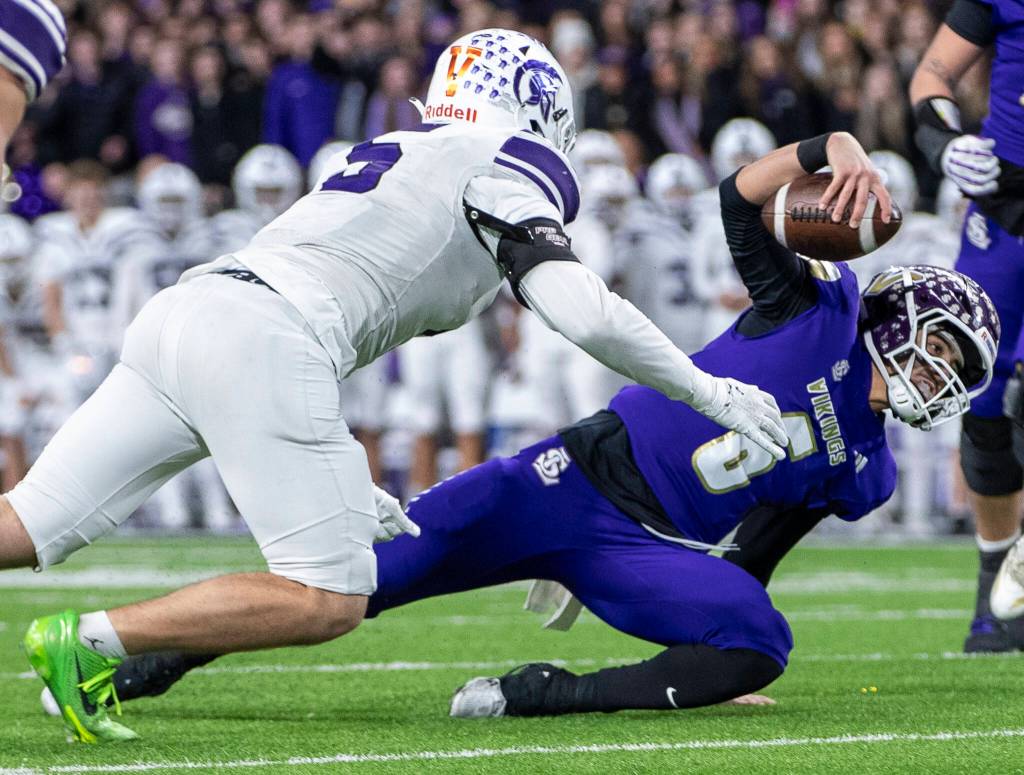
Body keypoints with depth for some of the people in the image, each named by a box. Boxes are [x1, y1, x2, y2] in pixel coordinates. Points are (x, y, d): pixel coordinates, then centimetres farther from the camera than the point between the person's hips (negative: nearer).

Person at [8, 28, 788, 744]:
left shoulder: (383, 158, 33)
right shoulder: (503, 162, 9)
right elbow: (582, 312, -4)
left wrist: (344, 488, 37)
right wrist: (708, 391, 9)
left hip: (178, 311, 8)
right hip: (260, 341, -8)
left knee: (24, 529, 4)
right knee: (328, 601, -4)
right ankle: (90, 642, -13)